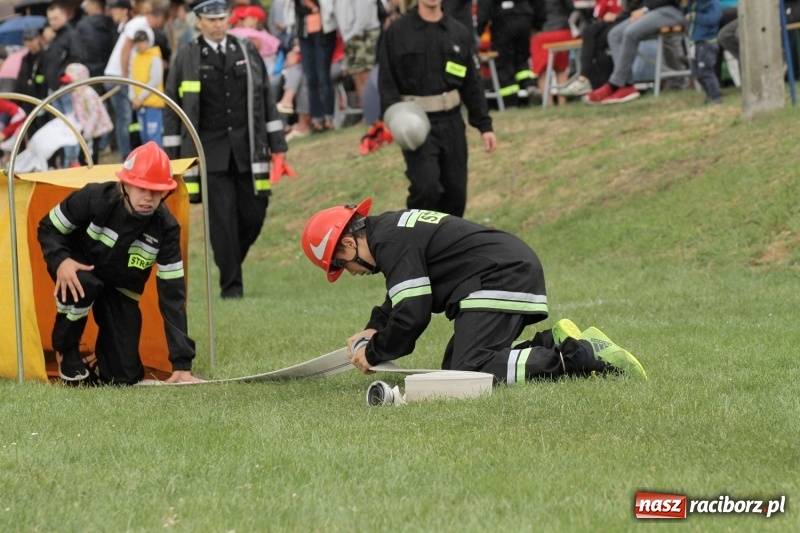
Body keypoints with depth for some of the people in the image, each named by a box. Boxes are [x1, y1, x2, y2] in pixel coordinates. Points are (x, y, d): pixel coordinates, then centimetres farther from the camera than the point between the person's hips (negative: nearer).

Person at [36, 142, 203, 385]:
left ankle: (97, 365, 29)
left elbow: (172, 294, -23)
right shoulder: (94, 198, -31)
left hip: (120, 290, 2)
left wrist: (182, 363, -27)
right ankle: (65, 351, -11)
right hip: (79, 269, -2)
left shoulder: (166, 228, -25)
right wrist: (61, 260, -39)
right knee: (82, 284, -40)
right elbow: (48, 228, -15)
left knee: (125, 376, -10)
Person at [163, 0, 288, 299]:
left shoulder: (247, 51, 9)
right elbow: (172, 108, 4)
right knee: (222, 220, -5)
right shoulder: (186, 58, 2)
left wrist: (277, 143, 8)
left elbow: (265, 98, 12)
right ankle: (230, 284, 3)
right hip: (210, 153, -2)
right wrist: (171, 156, 1)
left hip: (248, 150, 2)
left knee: (254, 216, 0)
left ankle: (231, 262, 25)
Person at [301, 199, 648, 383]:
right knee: (454, 368, 9)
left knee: (469, 372, -20)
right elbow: (402, 297, 33)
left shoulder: (391, 241, -14)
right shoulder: (392, 227, 18)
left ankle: (583, 357, -23)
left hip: (502, 279, -10)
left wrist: (372, 354, -1)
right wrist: (373, 330, 17)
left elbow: (412, 316, -17)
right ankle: (555, 344, 5)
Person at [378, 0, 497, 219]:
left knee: (456, 193, 5)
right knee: (426, 188, -18)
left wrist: (484, 126, 9)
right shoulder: (397, 32, 0)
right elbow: (386, 82, -3)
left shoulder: (459, 33, 10)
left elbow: (472, 85, 13)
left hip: (452, 122, 4)